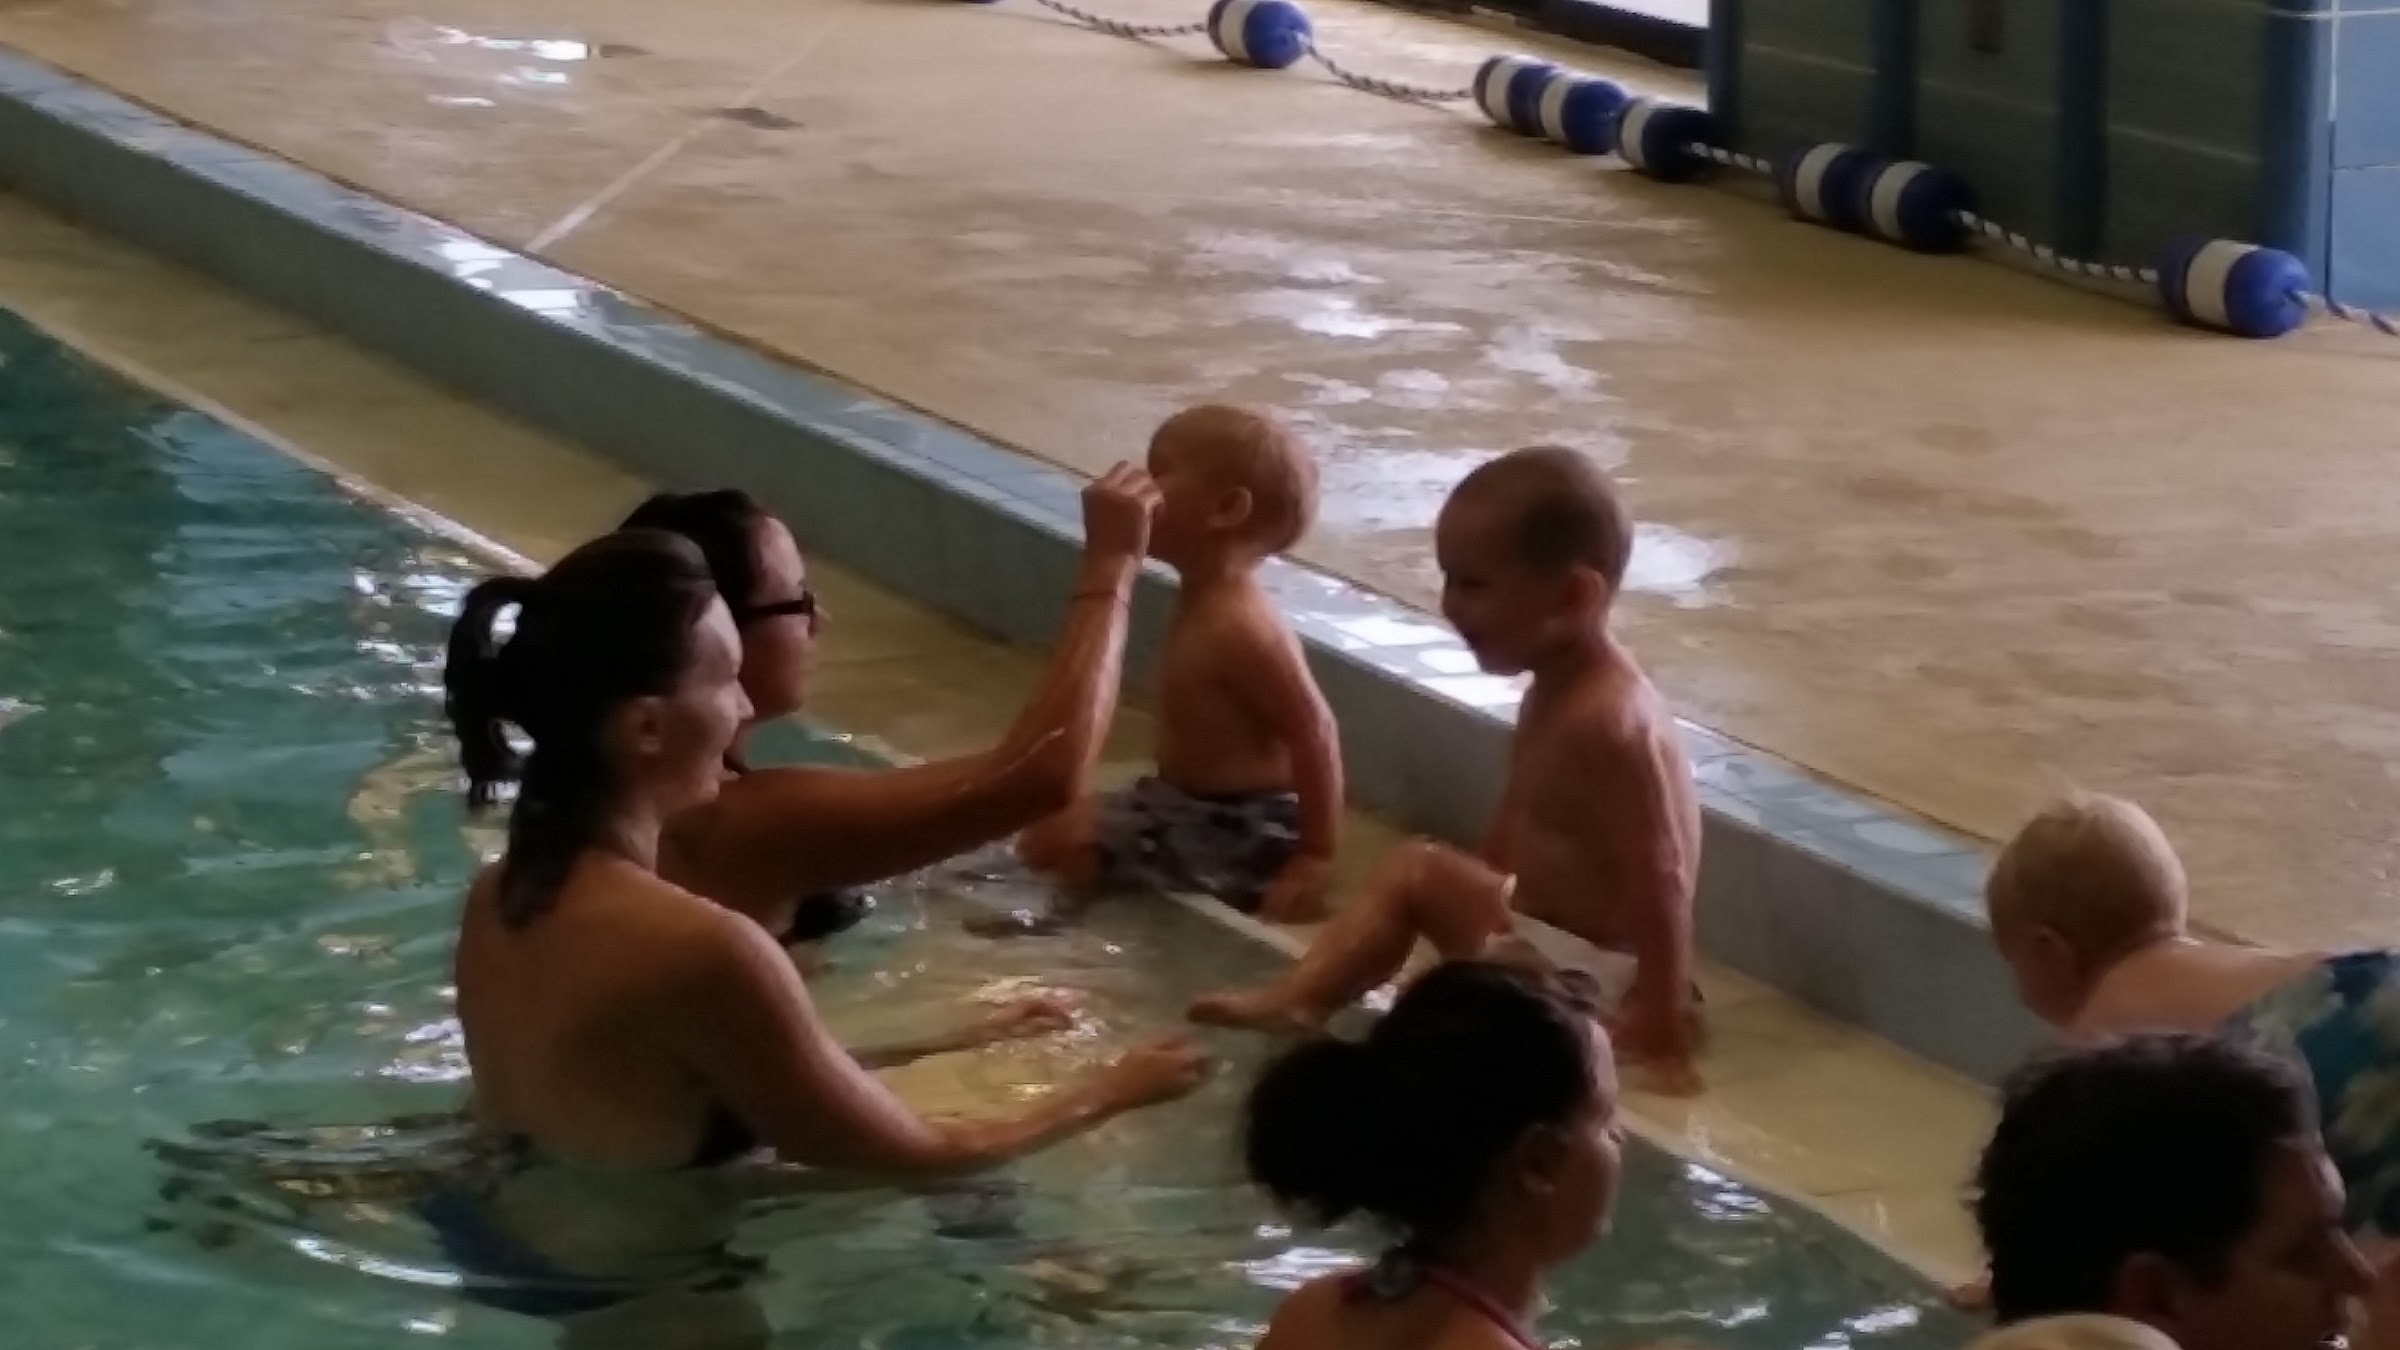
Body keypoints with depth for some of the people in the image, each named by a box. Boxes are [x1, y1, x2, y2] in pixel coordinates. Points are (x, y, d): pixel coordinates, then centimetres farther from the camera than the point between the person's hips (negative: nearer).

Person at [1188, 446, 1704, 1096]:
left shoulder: (1604, 722, -28)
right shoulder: (1558, 694, 5)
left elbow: (1660, 883, -29)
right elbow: (1513, 831, 19)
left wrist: (1662, 1030, -29)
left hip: (1592, 969, -11)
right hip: (1536, 921, 11)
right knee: (1413, 867, 18)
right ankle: (1296, 998, 8)